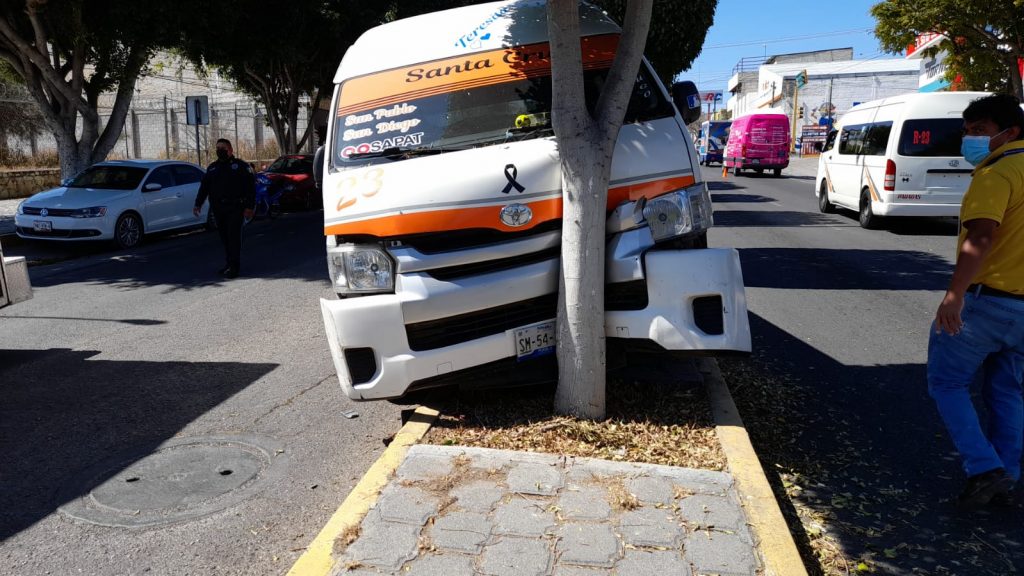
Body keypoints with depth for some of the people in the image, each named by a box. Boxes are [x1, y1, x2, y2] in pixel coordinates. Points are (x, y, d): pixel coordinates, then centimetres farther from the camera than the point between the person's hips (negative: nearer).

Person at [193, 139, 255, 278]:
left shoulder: (241, 166, 2)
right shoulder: (212, 168, 19)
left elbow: (251, 187, -4)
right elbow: (204, 187, 18)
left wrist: (249, 207, -12)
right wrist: (198, 204, 7)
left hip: (235, 208, -6)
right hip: (218, 209, 6)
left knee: (234, 236, -10)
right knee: (224, 237, 8)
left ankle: (234, 267, -9)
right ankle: (229, 263, 16)